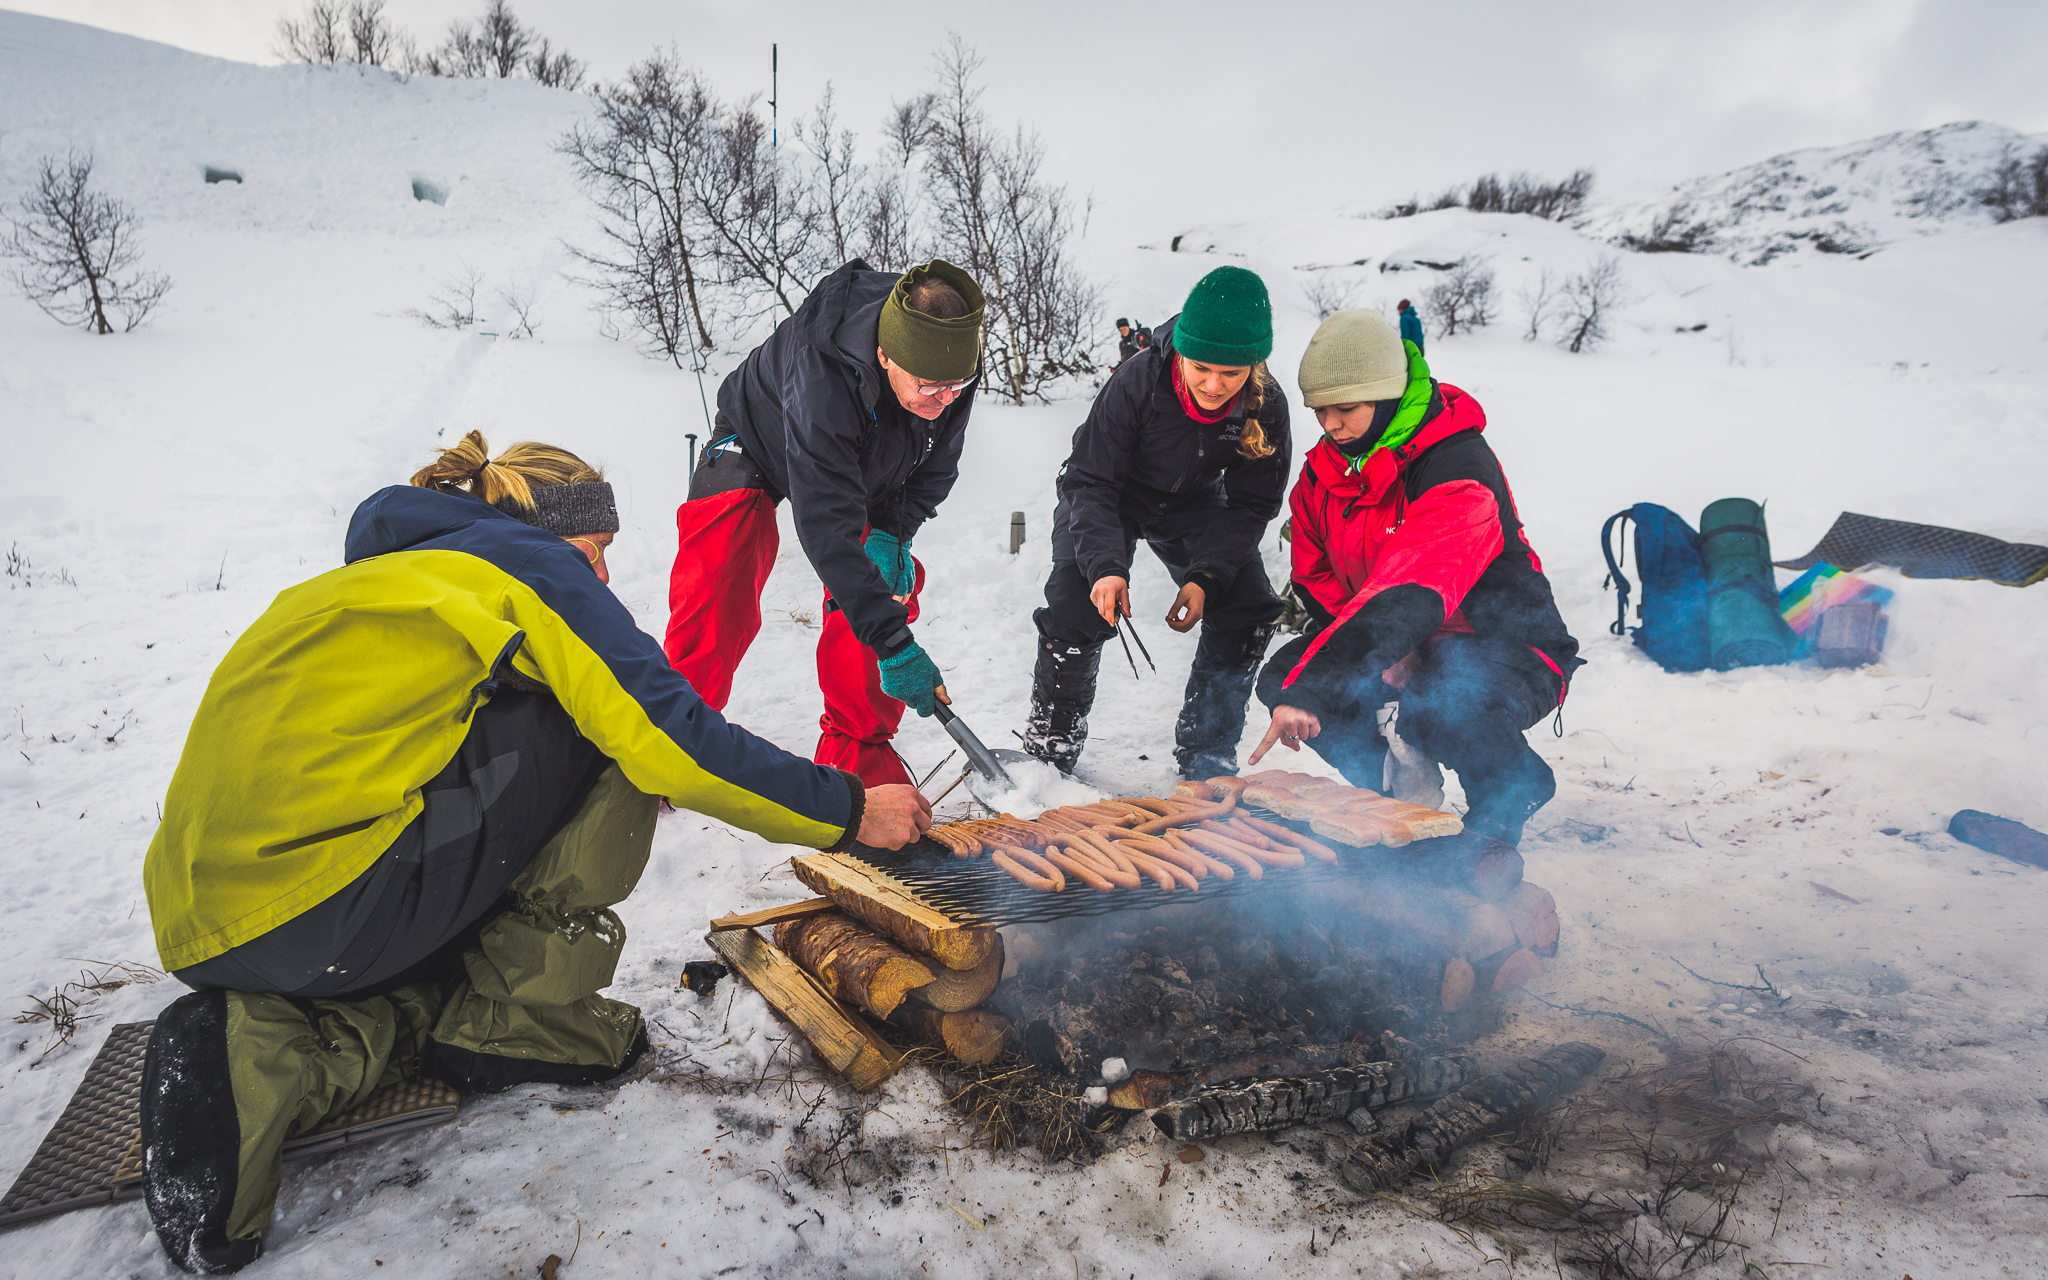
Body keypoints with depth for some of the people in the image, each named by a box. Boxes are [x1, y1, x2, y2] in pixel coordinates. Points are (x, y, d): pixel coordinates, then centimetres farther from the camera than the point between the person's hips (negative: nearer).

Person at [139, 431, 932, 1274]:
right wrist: (848, 811, 3)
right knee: (604, 716, 1)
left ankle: (262, 1060, 4)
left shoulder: (386, 575, 27)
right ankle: (520, 1017, 3)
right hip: (327, 922, -9)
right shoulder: (528, 564, 2)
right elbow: (676, 739, -6)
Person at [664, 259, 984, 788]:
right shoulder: (821, 377, -47)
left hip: (871, 469, 5)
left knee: (887, 583, -10)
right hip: (757, 445, -4)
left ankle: (858, 751, 3)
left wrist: (893, 530, -21)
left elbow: (936, 465, -7)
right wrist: (894, 644, -51)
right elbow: (827, 528, -48)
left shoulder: (952, 358, -29)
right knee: (715, 592, -19)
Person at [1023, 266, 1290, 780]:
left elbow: (1249, 505, -13)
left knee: (1247, 612, -11)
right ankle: (1049, 749, 3)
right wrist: (1105, 565, -43)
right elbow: (1090, 482, -27)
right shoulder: (1137, 381, -33)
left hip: (1195, 506, 3)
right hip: (1108, 500, -3)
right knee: (1074, 611, -20)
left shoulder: (1266, 408, -24)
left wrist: (1204, 578, -28)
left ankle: (1205, 759, 6)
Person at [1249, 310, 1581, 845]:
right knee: (1281, 677, -13)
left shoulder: (1460, 470, -28)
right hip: (1405, 648, 7)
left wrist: (1309, 690, -49)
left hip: (1506, 650, -7)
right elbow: (1315, 577, 2)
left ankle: (1504, 802, -5)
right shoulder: (1326, 466, -3)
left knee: (1445, 704, -39)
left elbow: (1408, 596, -41)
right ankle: (1389, 784, 10)